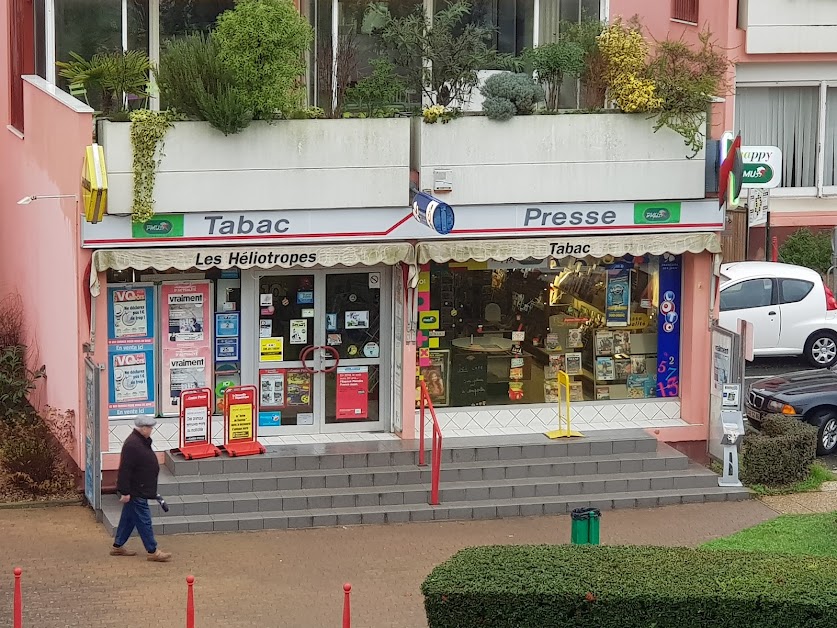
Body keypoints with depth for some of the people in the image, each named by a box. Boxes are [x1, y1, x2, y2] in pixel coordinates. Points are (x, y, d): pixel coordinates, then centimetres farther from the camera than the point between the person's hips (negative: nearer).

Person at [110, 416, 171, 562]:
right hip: (135, 492, -11)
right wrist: (125, 492, -25)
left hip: (140, 489, 11)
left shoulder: (142, 442, 11)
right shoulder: (132, 445, -23)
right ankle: (152, 551, -2)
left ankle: (118, 546, 27)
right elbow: (125, 469, -25)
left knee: (129, 518, 18)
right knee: (143, 520, -5)